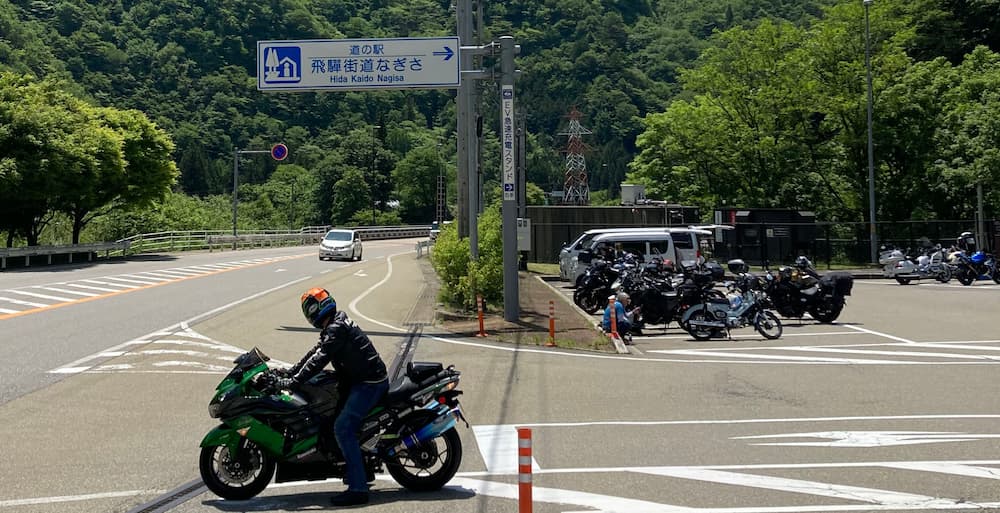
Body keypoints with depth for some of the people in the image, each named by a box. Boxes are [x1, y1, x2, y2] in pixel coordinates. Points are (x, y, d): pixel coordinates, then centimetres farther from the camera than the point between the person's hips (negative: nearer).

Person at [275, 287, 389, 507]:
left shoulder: (336, 329, -18)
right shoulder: (335, 326, 15)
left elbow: (319, 359, -24)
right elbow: (315, 351, 20)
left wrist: (293, 381, -24)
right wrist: (289, 371, 17)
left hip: (369, 383, -11)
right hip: (361, 380, 11)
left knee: (343, 428, -19)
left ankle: (358, 489, -22)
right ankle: (361, 472, 31)